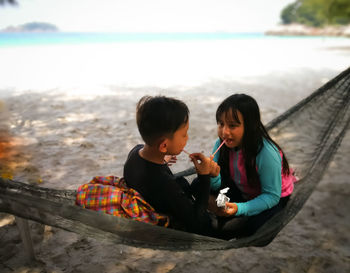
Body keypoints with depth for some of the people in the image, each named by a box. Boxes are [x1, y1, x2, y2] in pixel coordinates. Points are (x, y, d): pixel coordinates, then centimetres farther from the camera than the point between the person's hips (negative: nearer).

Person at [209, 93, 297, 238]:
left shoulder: (267, 154, -35)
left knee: (230, 229, -24)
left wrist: (240, 209, -40)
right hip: (243, 192, 5)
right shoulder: (222, 144, -18)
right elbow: (217, 185, -11)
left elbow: (272, 196, -26)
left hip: (275, 197, -5)